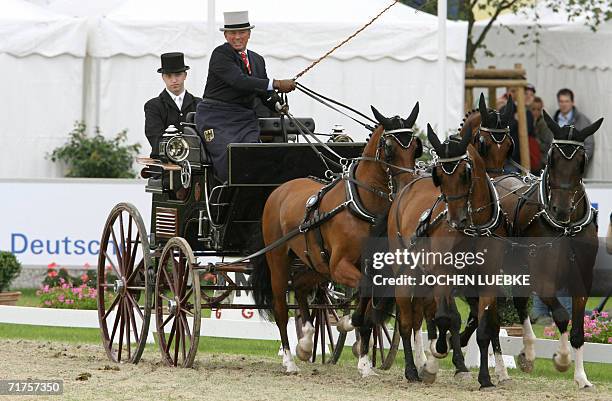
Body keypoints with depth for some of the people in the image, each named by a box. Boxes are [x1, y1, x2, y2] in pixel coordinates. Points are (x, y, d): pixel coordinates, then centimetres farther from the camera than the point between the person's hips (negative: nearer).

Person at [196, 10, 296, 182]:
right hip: (216, 117, -5)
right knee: (229, 152, -25)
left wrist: (278, 104, -4)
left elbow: (265, 94, 21)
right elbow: (239, 81, -19)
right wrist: (277, 84, -21)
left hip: (245, 119, 5)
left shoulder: (257, 60, 19)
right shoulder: (220, 55, -5)